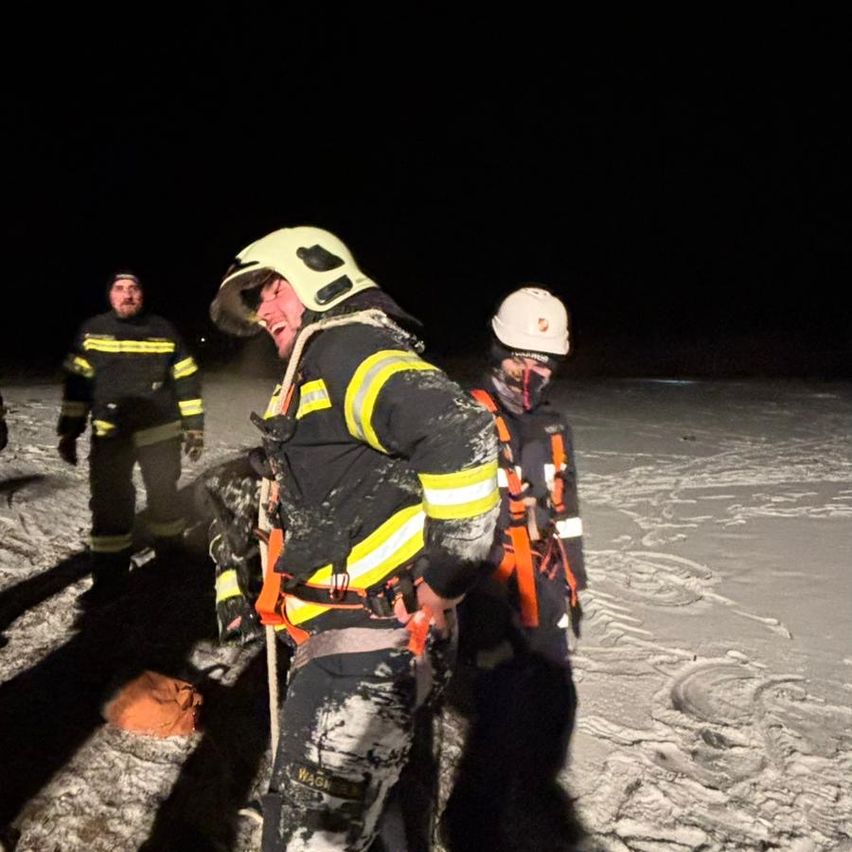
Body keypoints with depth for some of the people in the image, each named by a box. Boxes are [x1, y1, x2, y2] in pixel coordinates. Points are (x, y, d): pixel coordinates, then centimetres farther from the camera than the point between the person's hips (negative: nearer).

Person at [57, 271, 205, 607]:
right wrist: (68, 433, 4)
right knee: (109, 504, 0)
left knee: (164, 496, 10)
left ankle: (171, 559, 29)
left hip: (160, 431, -1)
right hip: (109, 434, 1)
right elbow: (76, 384, 6)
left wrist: (194, 427, 2)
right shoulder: (92, 331, 3)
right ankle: (109, 576, 10)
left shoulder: (164, 330, 0)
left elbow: (187, 381, 3)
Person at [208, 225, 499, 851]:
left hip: (371, 644, -11)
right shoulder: (314, 376, 22)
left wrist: (445, 579, -23)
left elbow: (460, 433, -30)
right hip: (332, 636, 11)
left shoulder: (350, 346, -12)